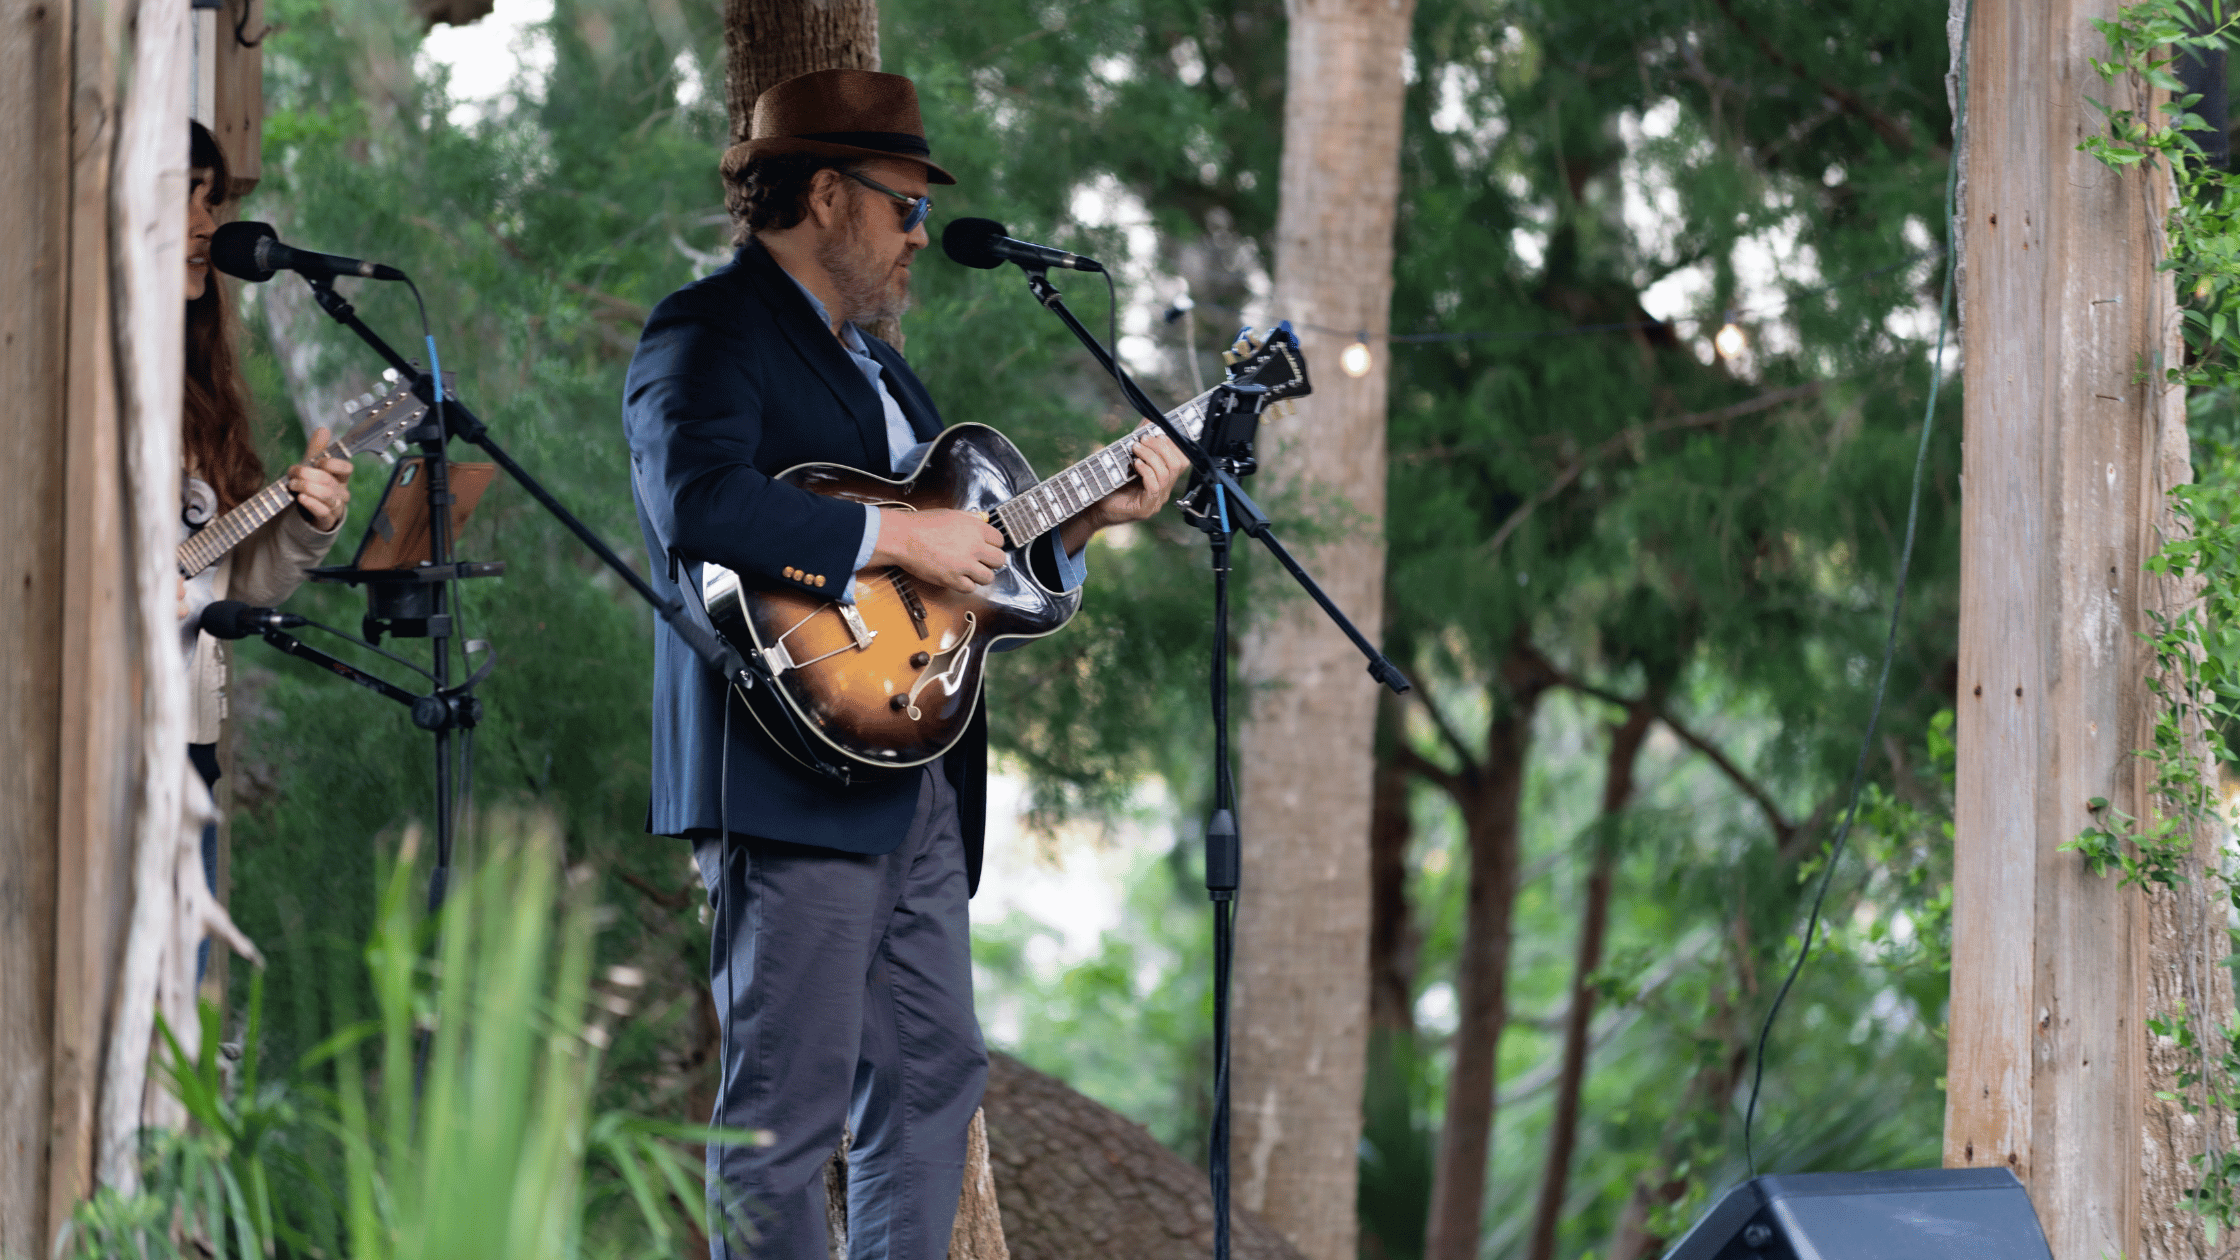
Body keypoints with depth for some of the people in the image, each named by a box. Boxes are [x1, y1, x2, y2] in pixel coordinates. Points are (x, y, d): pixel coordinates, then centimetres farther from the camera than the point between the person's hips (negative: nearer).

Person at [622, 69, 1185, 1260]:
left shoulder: (868, 358, 23)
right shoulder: (710, 333, -8)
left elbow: (967, 550, 25)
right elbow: (698, 500, -27)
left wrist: (1081, 517, 11)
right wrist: (900, 536, -23)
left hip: (919, 787, 10)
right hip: (793, 779, -10)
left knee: (934, 1070, 12)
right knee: (789, 1102, -9)